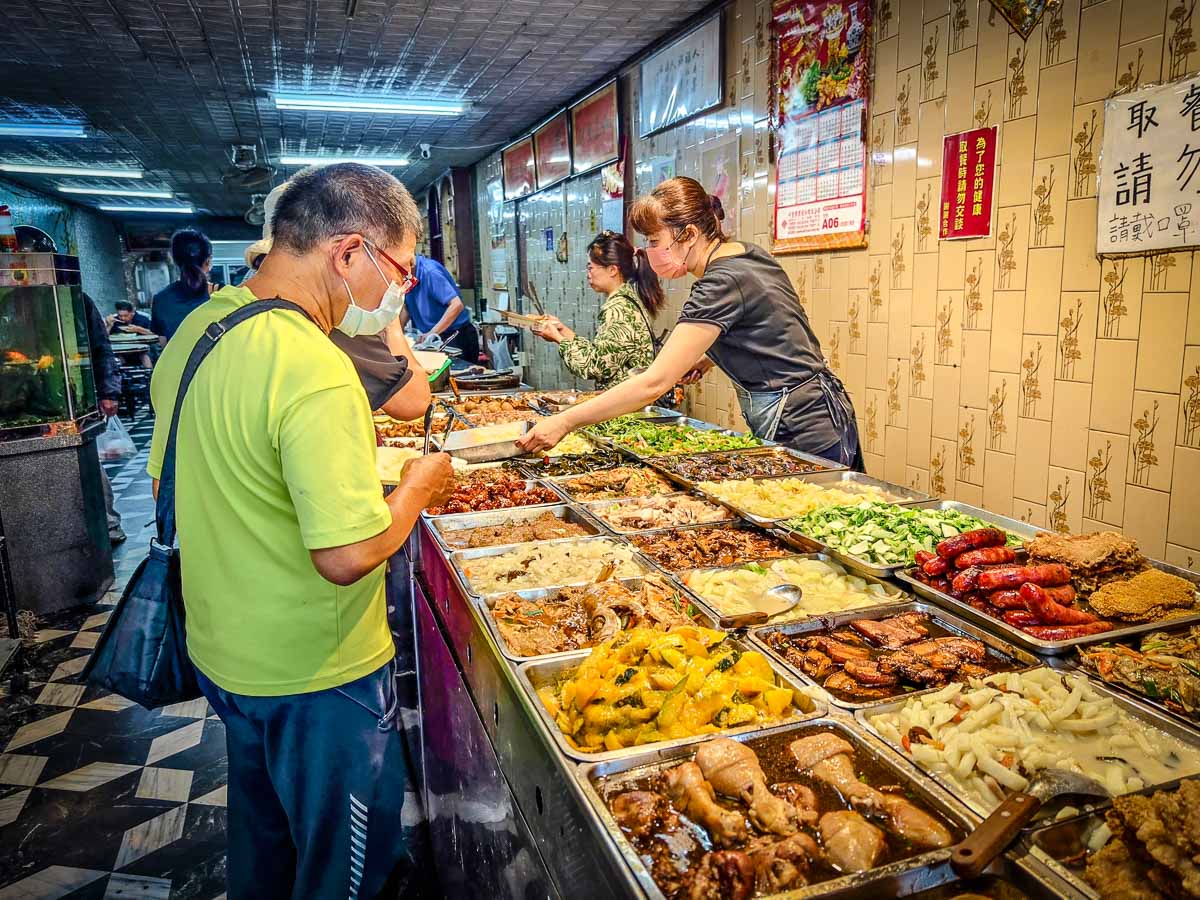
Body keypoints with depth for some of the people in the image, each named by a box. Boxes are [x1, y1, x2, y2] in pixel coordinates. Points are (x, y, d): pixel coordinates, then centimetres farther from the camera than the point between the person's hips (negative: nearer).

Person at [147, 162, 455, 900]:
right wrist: (418, 487, -13)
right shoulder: (316, 369, -29)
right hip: (315, 675, -8)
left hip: (223, 650, 8)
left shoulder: (195, 330, 0)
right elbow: (349, 555, -31)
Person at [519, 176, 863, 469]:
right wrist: (710, 358, 6)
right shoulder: (750, 254, 5)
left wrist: (564, 422, -25)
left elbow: (654, 382, -27)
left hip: (802, 437, -10)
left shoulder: (721, 285, -23)